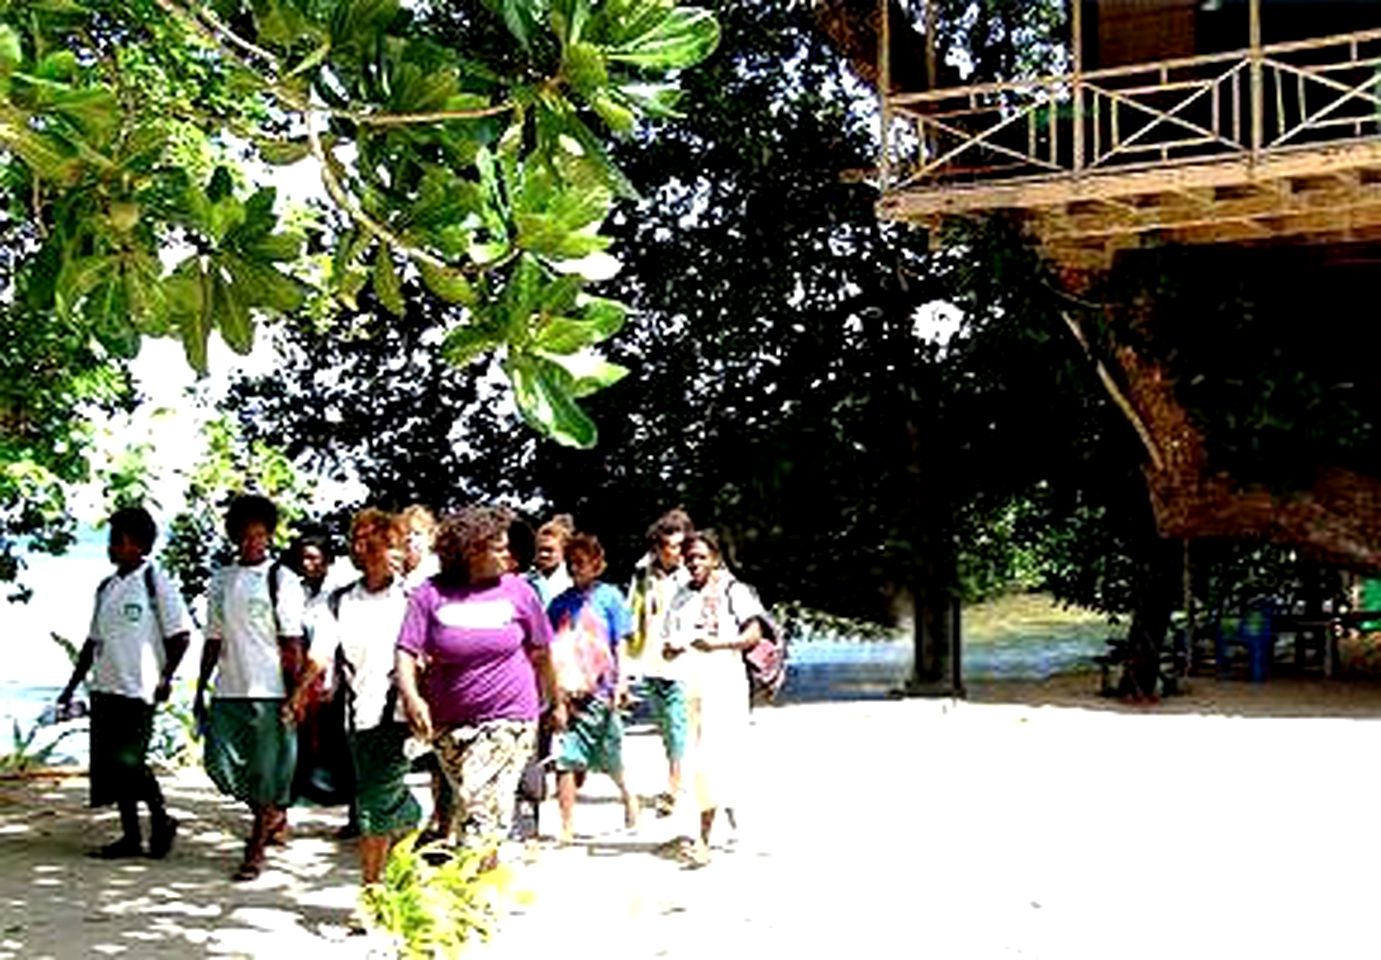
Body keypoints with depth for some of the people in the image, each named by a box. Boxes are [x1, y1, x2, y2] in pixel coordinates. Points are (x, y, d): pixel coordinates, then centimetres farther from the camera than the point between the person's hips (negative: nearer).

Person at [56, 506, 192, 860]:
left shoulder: (155, 582, -6)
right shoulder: (106, 588, 14)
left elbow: (180, 633, -8)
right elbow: (94, 641, 20)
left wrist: (166, 678, -15)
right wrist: (71, 687, 18)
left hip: (138, 689, -7)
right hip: (105, 688, 7)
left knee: (129, 762, -11)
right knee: (110, 764, 7)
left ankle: (161, 820, 10)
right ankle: (130, 837, 15)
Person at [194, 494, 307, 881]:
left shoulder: (282, 580, -2)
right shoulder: (221, 581, 12)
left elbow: (292, 645, -5)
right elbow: (214, 639, 16)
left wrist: (293, 696, -10)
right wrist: (200, 689, 13)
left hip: (269, 692, -5)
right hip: (228, 690, 5)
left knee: (268, 771, -2)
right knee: (220, 763, 1)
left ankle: (255, 850, 11)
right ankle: (273, 817, 25)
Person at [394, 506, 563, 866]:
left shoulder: (517, 590, 1)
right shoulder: (430, 596, -3)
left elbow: (540, 652, 10)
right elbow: (406, 652, -6)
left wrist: (556, 703, 17)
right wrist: (411, 697, -23)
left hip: (510, 718, -2)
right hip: (449, 724, 2)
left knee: (480, 801, -12)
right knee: (465, 800, 11)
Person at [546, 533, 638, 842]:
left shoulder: (609, 597, 1)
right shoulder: (560, 602, 8)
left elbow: (620, 644, 2)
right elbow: (550, 648, 9)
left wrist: (620, 684, -5)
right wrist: (553, 688, 1)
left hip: (599, 691, -2)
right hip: (567, 692, 2)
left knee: (610, 758, 11)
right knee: (564, 760, -5)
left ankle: (627, 796, 39)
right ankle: (565, 828, 0)